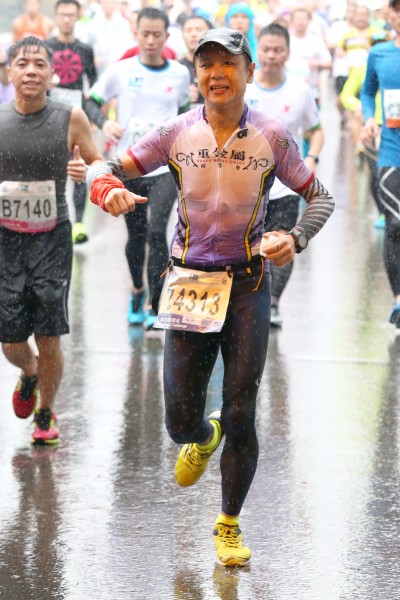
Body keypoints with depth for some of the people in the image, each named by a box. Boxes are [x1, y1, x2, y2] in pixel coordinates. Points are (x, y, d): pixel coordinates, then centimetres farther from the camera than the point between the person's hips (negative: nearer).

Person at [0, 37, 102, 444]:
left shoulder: (71, 119, -4)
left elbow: (100, 166, 8)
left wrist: (85, 171, -13)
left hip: (52, 238, -1)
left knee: (48, 337, -4)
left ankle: (46, 414, 20)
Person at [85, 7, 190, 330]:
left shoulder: (180, 74, 2)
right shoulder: (121, 71, -3)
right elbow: (92, 102, 4)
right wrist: (105, 122, -15)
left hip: (166, 166, -1)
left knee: (156, 231, -17)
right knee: (136, 235, 12)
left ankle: (153, 303, -9)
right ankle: (137, 291, 37)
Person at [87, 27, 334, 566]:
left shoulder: (271, 136, -6)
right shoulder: (178, 133, -4)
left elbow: (320, 196, 4)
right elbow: (106, 168, 1)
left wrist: (296, 239, -16)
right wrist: (108, 188, -24)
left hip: (248, 284, -1)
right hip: (189, 281, 1)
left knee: (241, 417, -3)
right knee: (181, 422, 0)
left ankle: (229, 526, 18)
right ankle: (203, 438, 40)